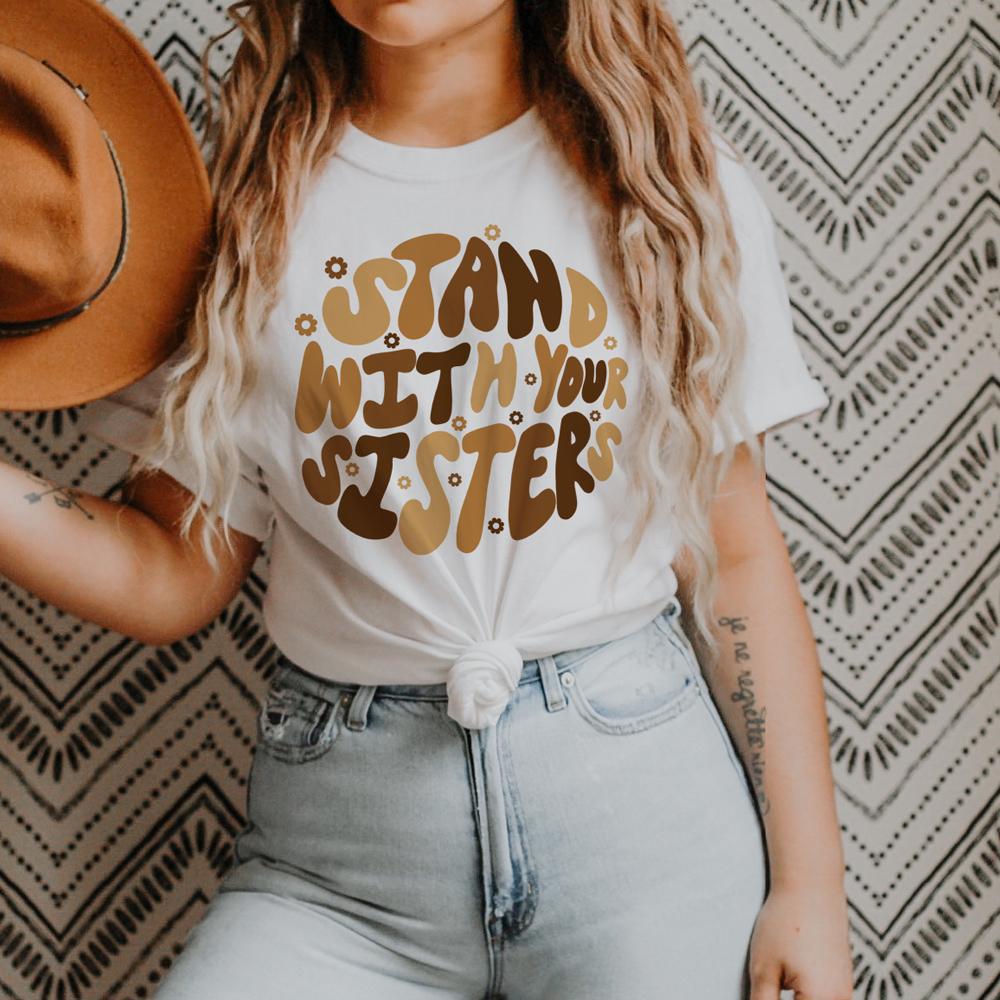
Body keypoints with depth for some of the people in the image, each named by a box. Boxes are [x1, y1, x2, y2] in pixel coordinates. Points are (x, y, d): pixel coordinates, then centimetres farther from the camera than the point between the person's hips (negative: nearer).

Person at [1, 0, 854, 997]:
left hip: (644, 792, 0)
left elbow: (734, 552, 2)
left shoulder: (677, 184, 3)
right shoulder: (239, 196, 4)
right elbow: (177, 573, 3)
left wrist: (810, 884, -1)